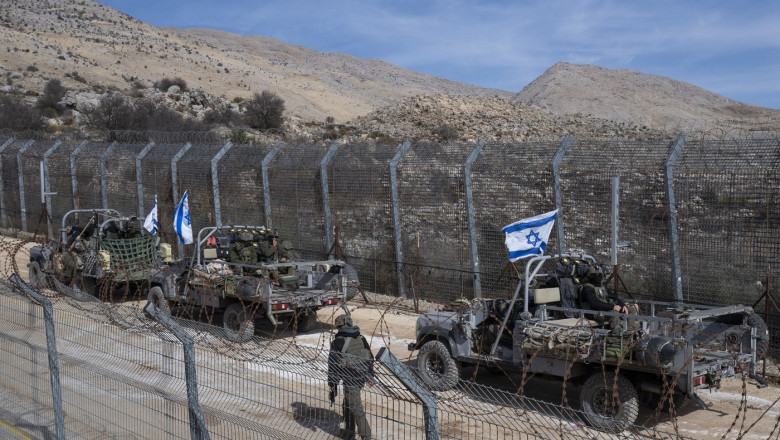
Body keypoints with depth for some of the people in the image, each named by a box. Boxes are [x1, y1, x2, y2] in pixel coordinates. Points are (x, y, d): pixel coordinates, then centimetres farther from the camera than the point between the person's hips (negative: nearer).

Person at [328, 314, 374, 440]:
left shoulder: (337, 342, -12)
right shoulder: (362, 339, 6)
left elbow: (333, 364, -10)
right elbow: (370, 358, 12)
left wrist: (332, 383, -3)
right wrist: (370, 377, 22)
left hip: (350, 380, -7)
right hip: (362, 377, 7)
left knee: (356, 408, 0)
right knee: (347, 405, 21)